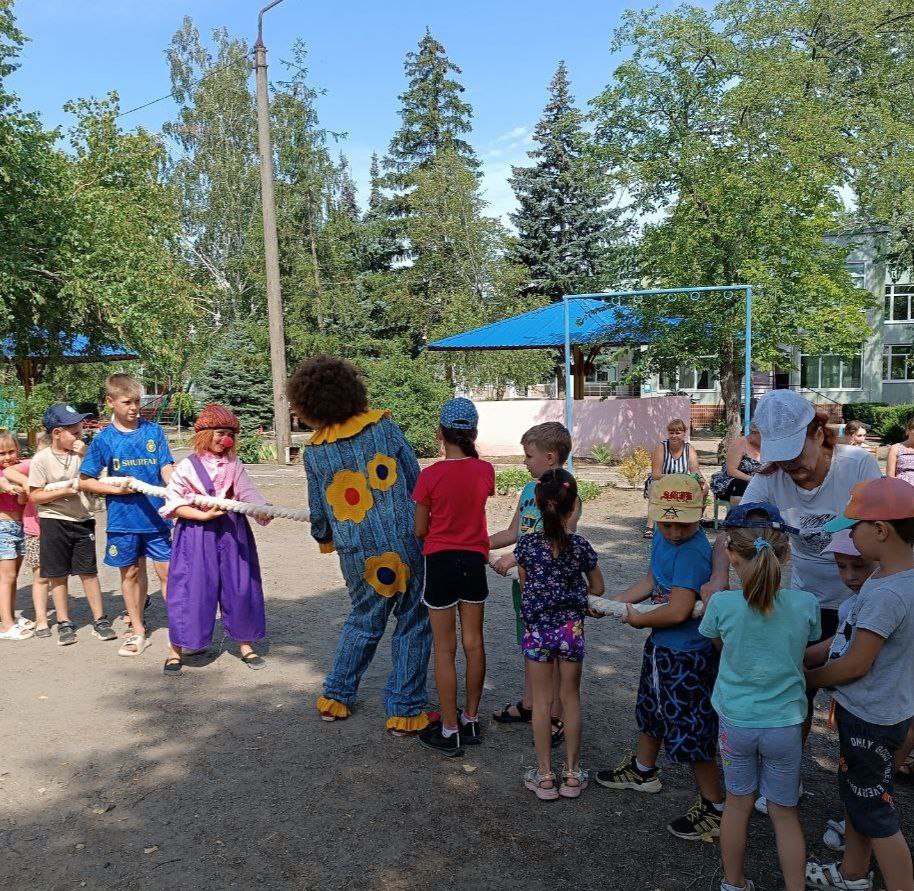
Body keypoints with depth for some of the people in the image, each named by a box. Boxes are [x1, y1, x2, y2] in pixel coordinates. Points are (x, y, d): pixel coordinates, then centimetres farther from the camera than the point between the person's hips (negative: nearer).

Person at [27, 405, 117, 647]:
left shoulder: (80, 453, 1)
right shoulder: (42, 459, -8)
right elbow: (34, 496, -7)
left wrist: (84, 456, -11)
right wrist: (63, 491, -20)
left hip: (82, 521, 2)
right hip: (54, 522, -2)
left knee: (89, 572, 6)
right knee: (58, 575, 7)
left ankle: (100, 620, 14)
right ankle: (64, 623, 19)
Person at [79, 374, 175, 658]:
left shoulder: (153, 431, 0)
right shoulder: (104, 439, -1)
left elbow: (166, 468, -4)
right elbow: (85, 480, 4)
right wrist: (115, 489, -11)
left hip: (157, 515, -1)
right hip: (123, 518, 1)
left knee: (167, 572, 1)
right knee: (131, 573, 13)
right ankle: (138, 632, 27)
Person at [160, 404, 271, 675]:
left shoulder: (234, 465, 3)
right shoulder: (187, 467, -5)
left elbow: (248, 493, -8)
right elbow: (173, 504, -5)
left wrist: (262, 510, -28)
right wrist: (204, 515, -16)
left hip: (231, 532, 3)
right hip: (197, 533, -3)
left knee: (240, 588, 8)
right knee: (191, 591, -1)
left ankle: (245, 645, 24)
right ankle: (176, 650, 16)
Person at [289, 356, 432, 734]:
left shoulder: (314, 453, -1)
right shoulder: (385, 428, -3)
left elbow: (318, 513, 8)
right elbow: (416, 482, 1)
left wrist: (323, 538, 30)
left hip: (357, 557, 2)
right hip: (404, 544, -2)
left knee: (364, 621, 24)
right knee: (412, 625, 11)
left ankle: (336, 696, 32)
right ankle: (404, 710, 15)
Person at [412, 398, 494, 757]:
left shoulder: (431, 475, -16)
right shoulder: (485, 470, -5)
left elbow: (420, 530, -7)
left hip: (441, 562, -4)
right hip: (474, 562, 4)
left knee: (444, 648, 5)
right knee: (473, 642, 14)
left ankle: (449, 731, 13)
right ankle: (471, 721, 27)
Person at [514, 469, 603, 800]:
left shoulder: (527, 545, -11)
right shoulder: (581, 546, -11)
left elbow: (525, 587, 2)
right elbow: (597, 589, 3)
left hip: (537, 629, 0)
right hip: (571, 628, 0)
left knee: (542, 702, 11)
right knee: (571, 700, 14)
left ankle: (544, 776, 19)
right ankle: (572, 774, 24)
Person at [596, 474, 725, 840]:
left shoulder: (693, 552, -29)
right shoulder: (663, 538, -2)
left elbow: (678, 611, -32)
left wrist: (637, 619, -16)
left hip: (687, 654, -10)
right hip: (661, 645, 10)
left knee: (689, 730, 3)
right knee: (652, 709, 28)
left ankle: (715, 807, 22)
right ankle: (643, 771, 51)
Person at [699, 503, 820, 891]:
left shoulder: (722, 605, -20)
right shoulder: (806, 604, -16)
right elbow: (808, 646, 4)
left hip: (736, 721, 0)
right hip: (786, 724, 0)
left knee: (738, 802, 19)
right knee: (785, 813, 17)